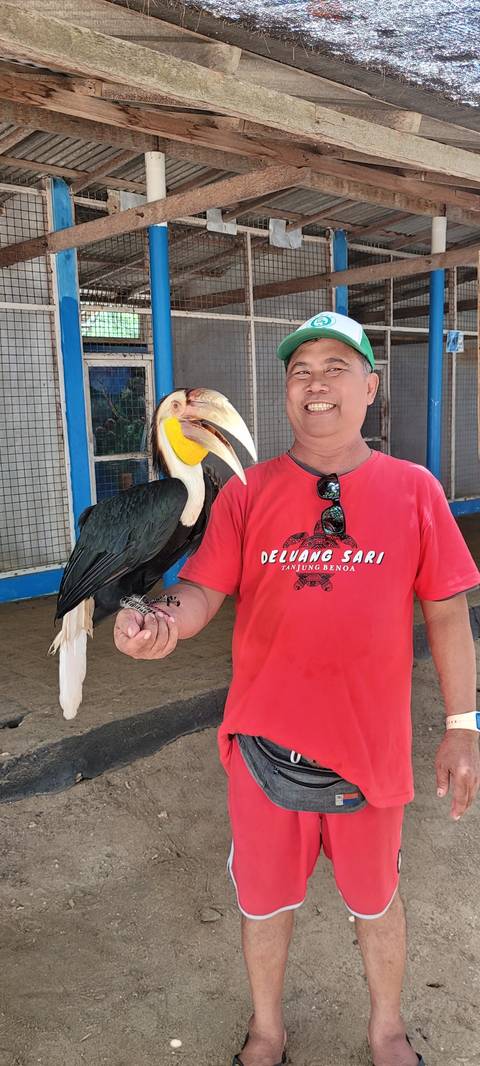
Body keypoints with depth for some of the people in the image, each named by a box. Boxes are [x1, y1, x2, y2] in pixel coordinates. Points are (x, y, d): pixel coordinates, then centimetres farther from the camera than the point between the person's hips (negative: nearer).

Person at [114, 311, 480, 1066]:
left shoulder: (414, 490, -5)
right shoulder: (247, 493, -4)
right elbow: (204, 590, -8)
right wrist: (164, 624, -31)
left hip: (370, 742, 0)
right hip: (266, 739, 1)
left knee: (376, 899, 23)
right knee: (265, 897, 21)